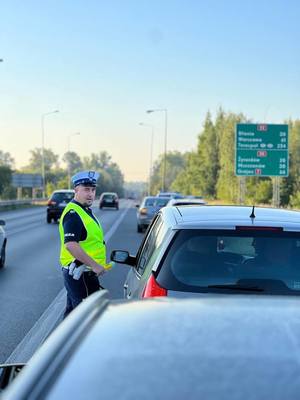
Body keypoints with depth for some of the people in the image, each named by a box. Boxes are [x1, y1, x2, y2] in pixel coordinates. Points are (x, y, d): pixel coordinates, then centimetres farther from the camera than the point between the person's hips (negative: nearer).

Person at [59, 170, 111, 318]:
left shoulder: (85, 210, 15)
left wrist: (99, 263, 18)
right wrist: (95, 265, -27)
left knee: (72, 311, 18)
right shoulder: (73, 213, -18)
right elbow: (70, 245, -29)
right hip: (80, 273, -10)